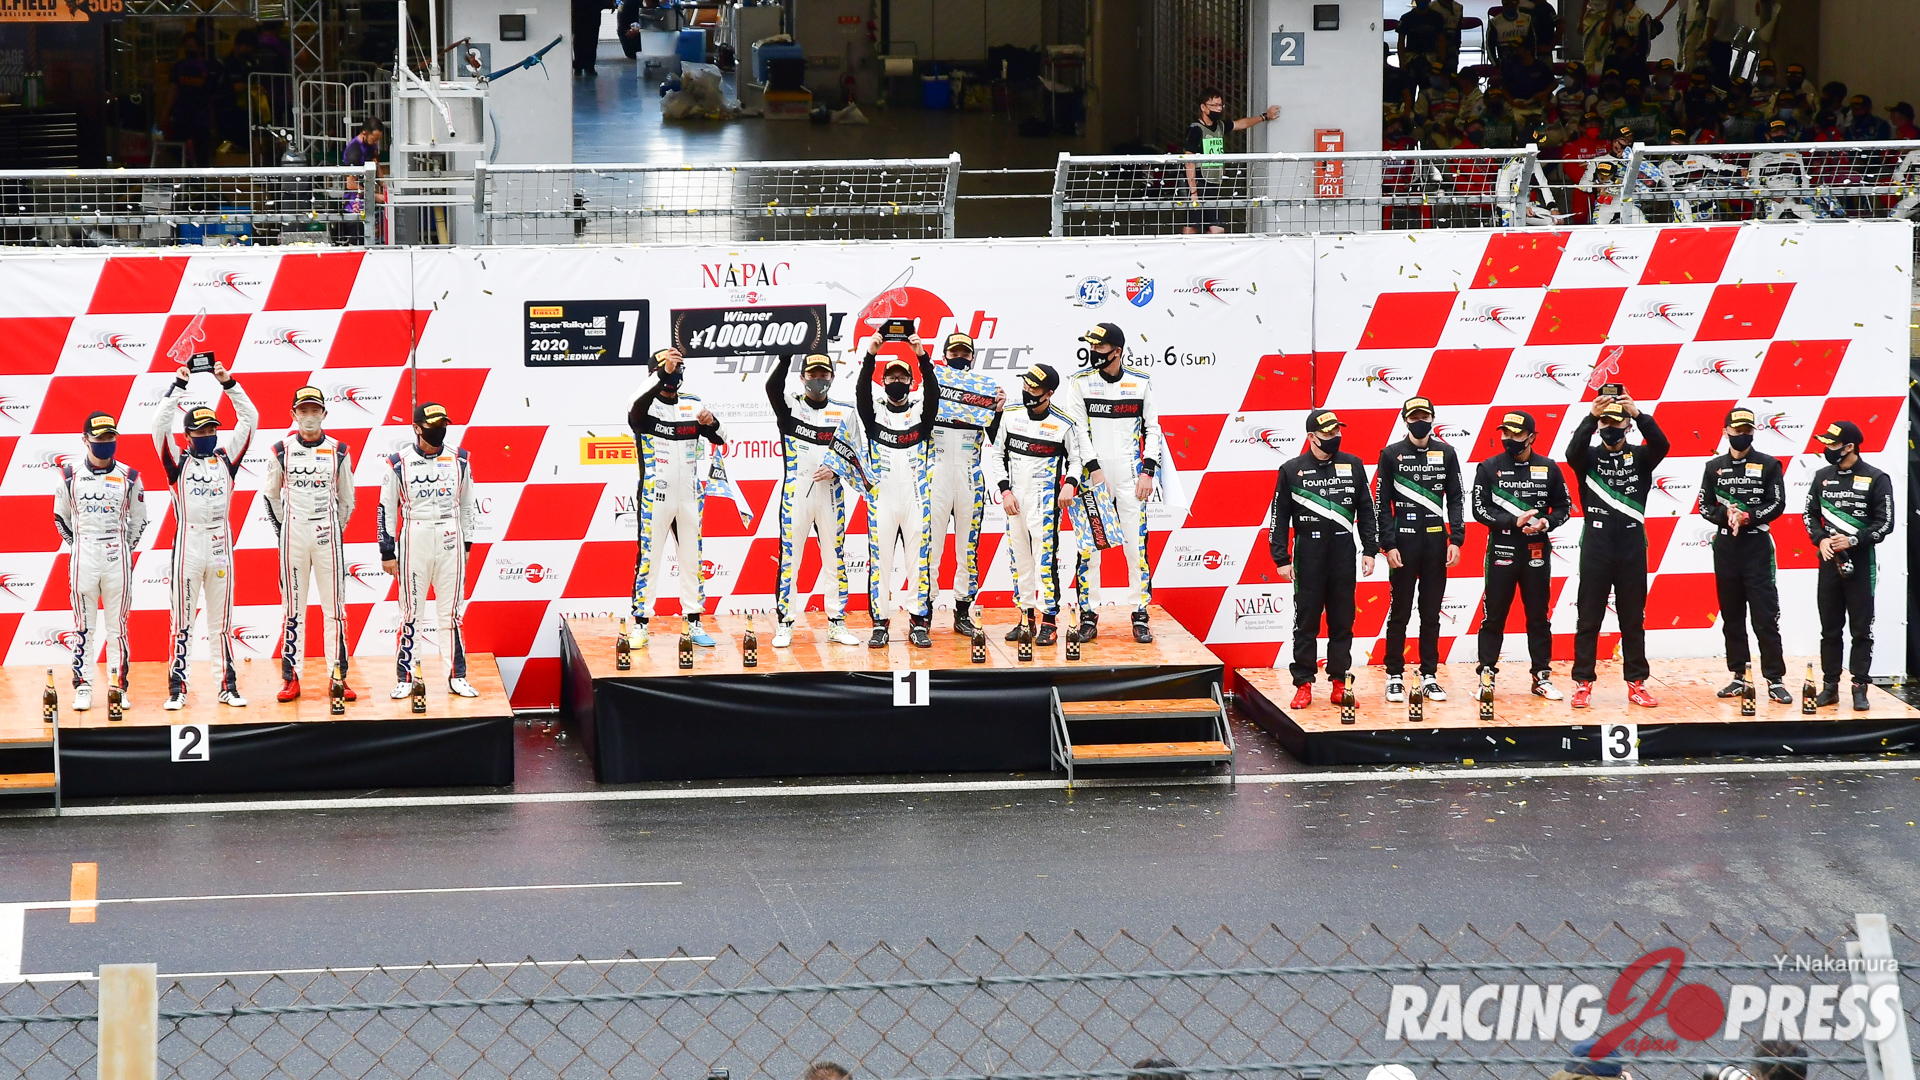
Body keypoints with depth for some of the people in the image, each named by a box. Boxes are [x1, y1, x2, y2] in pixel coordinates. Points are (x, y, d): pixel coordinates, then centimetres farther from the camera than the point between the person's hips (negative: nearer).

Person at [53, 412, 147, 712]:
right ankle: (83, 688, 5)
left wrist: (125, 548, 8)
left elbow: (138, 520, 11)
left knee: (117, 625, 3)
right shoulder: (70, 476, 1)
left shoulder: (129, 477, 1)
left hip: (118, 557, 0)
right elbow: (61, 517, 13)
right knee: (83, 625, 2)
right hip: (83, 558, 0)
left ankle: (118, 687, 8)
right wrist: (78, 545, 10)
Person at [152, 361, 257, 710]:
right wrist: (179, 384, -8)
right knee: (183, 621, -1)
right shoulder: (178, 462, 4)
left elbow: (249, 418, 7)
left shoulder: (225, 458, 10)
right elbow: (160, 424, -7)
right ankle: (177, 689, 1)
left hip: (220, 545, 2)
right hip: (188, 546, -2)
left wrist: (228, 383, 0)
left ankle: (229, 687, 11)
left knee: (221, 622, 8)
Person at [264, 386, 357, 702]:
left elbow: (346, 499, 12)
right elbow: (271, 495, 12)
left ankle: (339, 677, 3)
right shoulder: (281, 452, 3)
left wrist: (336, 531, 7)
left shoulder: (339, 452, 4)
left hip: (328, 535, 0)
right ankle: (291, 679, 5)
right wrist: (283, 531, 7)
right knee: (292, 608, 2)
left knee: (334, 607, 0)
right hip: (293, 535, 0)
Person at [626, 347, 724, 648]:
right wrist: (663, 374, -43)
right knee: (648, 559, -4)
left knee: (691, 560, 8)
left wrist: (711, 422, -17)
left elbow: (720, 438, 6)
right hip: (655, 496, -5)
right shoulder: (646, 405, -6)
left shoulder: (694, 404, 9)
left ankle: (694, 624, 13)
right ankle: (640, 625, 1)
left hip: (689, 496, 5)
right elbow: (635, 407, -32)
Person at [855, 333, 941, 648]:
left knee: (919, 559, 1)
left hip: (916, 500, 0)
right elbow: (861, 392, -10)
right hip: (882, 498, 0)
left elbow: (933, 392, -9)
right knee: (880, 560, 1)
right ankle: (880, 623, 5)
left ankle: (918, 623, 5)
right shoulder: (874, 414, 7)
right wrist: (871, 355, -23)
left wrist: (922, 357, -23)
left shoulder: (921, 413, 8)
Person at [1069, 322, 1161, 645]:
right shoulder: (1081, 381, 1)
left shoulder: (1141, 381, 3)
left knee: (1136, 545, -1)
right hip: (1093, 473, 0)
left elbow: (1152, 427, 7)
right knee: (1088, 545, -1)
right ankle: (1089, 616, 5)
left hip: (1130, 475, 0)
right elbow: (1077, 430, -2)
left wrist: (1148, 471, -2)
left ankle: (1140, 615, 6)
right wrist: (1093, 469, -12)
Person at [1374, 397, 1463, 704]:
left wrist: (1455, 540, -3)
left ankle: (1429, 677, 11)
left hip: (1436, 542, 2)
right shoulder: (1392, 455, 0)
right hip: (1403, 541, -2)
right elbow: (1382, 504, -1)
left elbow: (1455, 500, 7)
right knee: (1399, 612, 2)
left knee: (1431, 614, 6)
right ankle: (1395, 677, 7)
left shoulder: (1446, 454, 6)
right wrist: (1388, 546, -9)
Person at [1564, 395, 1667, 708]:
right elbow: (1573, 451, -20)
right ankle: (1583, 684, 5)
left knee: (1633, 620, 7)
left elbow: (1661, 445, -15)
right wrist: (1591, 417, -33)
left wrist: (1639, 414, -31)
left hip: (1632, 549, 1)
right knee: (1589, 619, 2)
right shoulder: (1589, 458, 3)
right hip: (1596, 549, -1)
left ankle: (1636, 683, 12)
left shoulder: (1640, 457, 5)